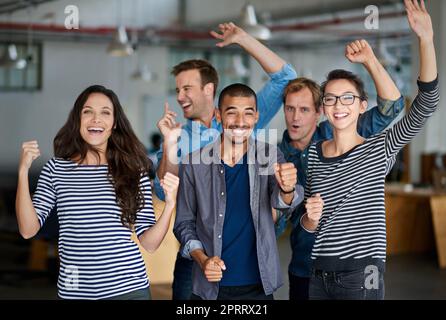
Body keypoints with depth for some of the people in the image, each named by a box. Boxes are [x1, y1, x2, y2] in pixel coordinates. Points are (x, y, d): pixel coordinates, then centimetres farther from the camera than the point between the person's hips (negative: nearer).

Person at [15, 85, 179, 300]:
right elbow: (28, 229, -5)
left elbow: (149, 244, 0)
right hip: (74, 290, 1)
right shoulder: (56, 169, 2)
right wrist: (23, 171, -11)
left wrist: (170, 205, -16)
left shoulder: (133, 171, 0)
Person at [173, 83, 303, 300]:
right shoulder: (194, 163, -5)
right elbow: (184, 223, 3)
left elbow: (282, 203, -20)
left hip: (258, 284, 1)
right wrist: (202, 259, -12)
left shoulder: (270, 157, -4)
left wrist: (287, 190, -41)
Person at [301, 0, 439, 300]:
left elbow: (427, 103, -18)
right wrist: (311, 217, -12)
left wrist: (426, 40, -28)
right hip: (319, 275, 3)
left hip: (362, 275, -3)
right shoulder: (314, 154, 5)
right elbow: (307, 226, 12)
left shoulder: (379, 149, -4)